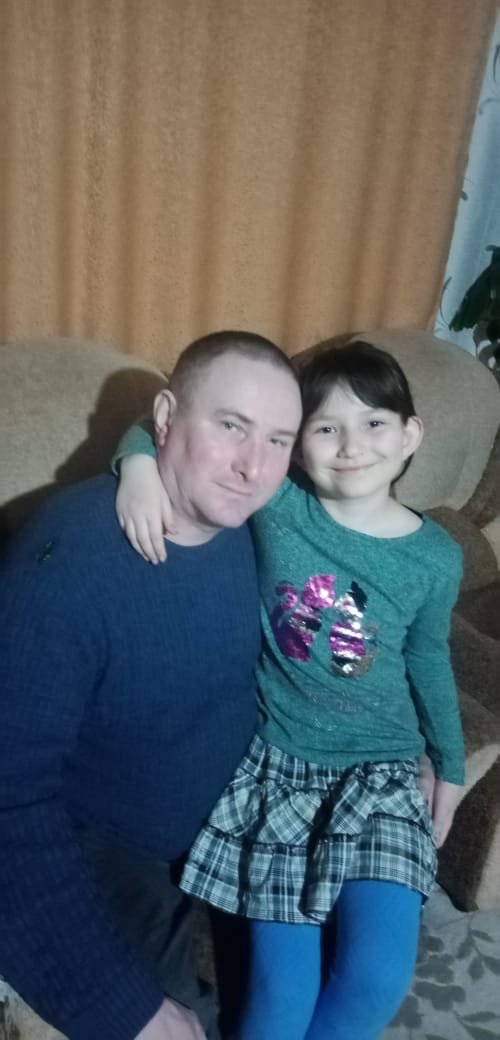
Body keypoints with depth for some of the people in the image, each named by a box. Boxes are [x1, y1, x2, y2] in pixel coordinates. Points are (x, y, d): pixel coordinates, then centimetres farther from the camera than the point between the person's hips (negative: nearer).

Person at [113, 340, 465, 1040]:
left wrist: (450, 765, 19)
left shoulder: (436, 558, -6)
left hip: (382, 771, 2)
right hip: (276, 763, -1)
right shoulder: (275, 506, -13)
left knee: (378, 979, -8)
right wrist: (142, 467, -29)